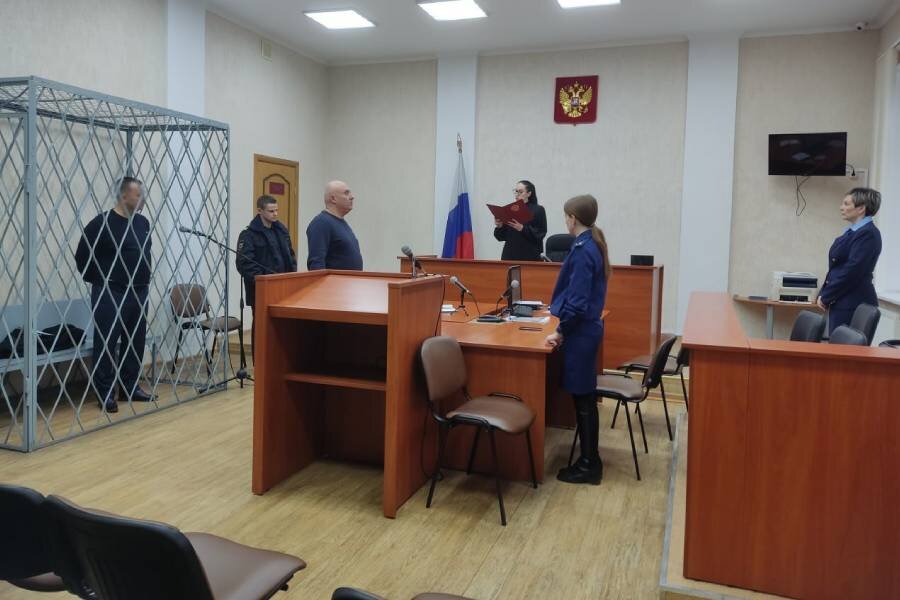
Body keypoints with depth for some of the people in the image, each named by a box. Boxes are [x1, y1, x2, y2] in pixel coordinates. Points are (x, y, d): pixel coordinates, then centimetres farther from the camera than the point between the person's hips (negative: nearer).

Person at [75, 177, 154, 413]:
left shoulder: (143, 223, 10)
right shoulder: (102, 223, -10)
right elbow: (83, 256, -6)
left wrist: (144, 280, 15)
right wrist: (99, 282, -2)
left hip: (139, 293, 7)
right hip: (110, 295, -6)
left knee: (136, 343, 11)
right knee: (107, 343, -1)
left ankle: (131, 388, 22)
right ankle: (105, 394, 7)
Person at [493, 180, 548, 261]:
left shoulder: (538, 210, 2)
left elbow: (540, 234, -8)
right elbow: (501, 236, 12)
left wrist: (523, 229, -21)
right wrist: (499, 227, -8)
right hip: (510, 255, 3)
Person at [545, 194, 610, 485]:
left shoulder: (582, 249, -18)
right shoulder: (594, 245, 11)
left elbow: (578, 300, -22)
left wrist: (560, 331, -16)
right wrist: (559, 308, 24)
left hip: (580, 331, -10)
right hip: (588, 328, 10)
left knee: (582, 399, -1)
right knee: (585, 398, 15)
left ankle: (588, 466, 10)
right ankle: (590, 460, 24)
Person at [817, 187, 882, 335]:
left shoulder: (868, 234, -14)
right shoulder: (852, 232, 15)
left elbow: (852, 271, -19)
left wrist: (826, 297, -13)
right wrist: (823, 294, 7)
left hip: (853, 304, -9)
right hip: (842, 302, 9)